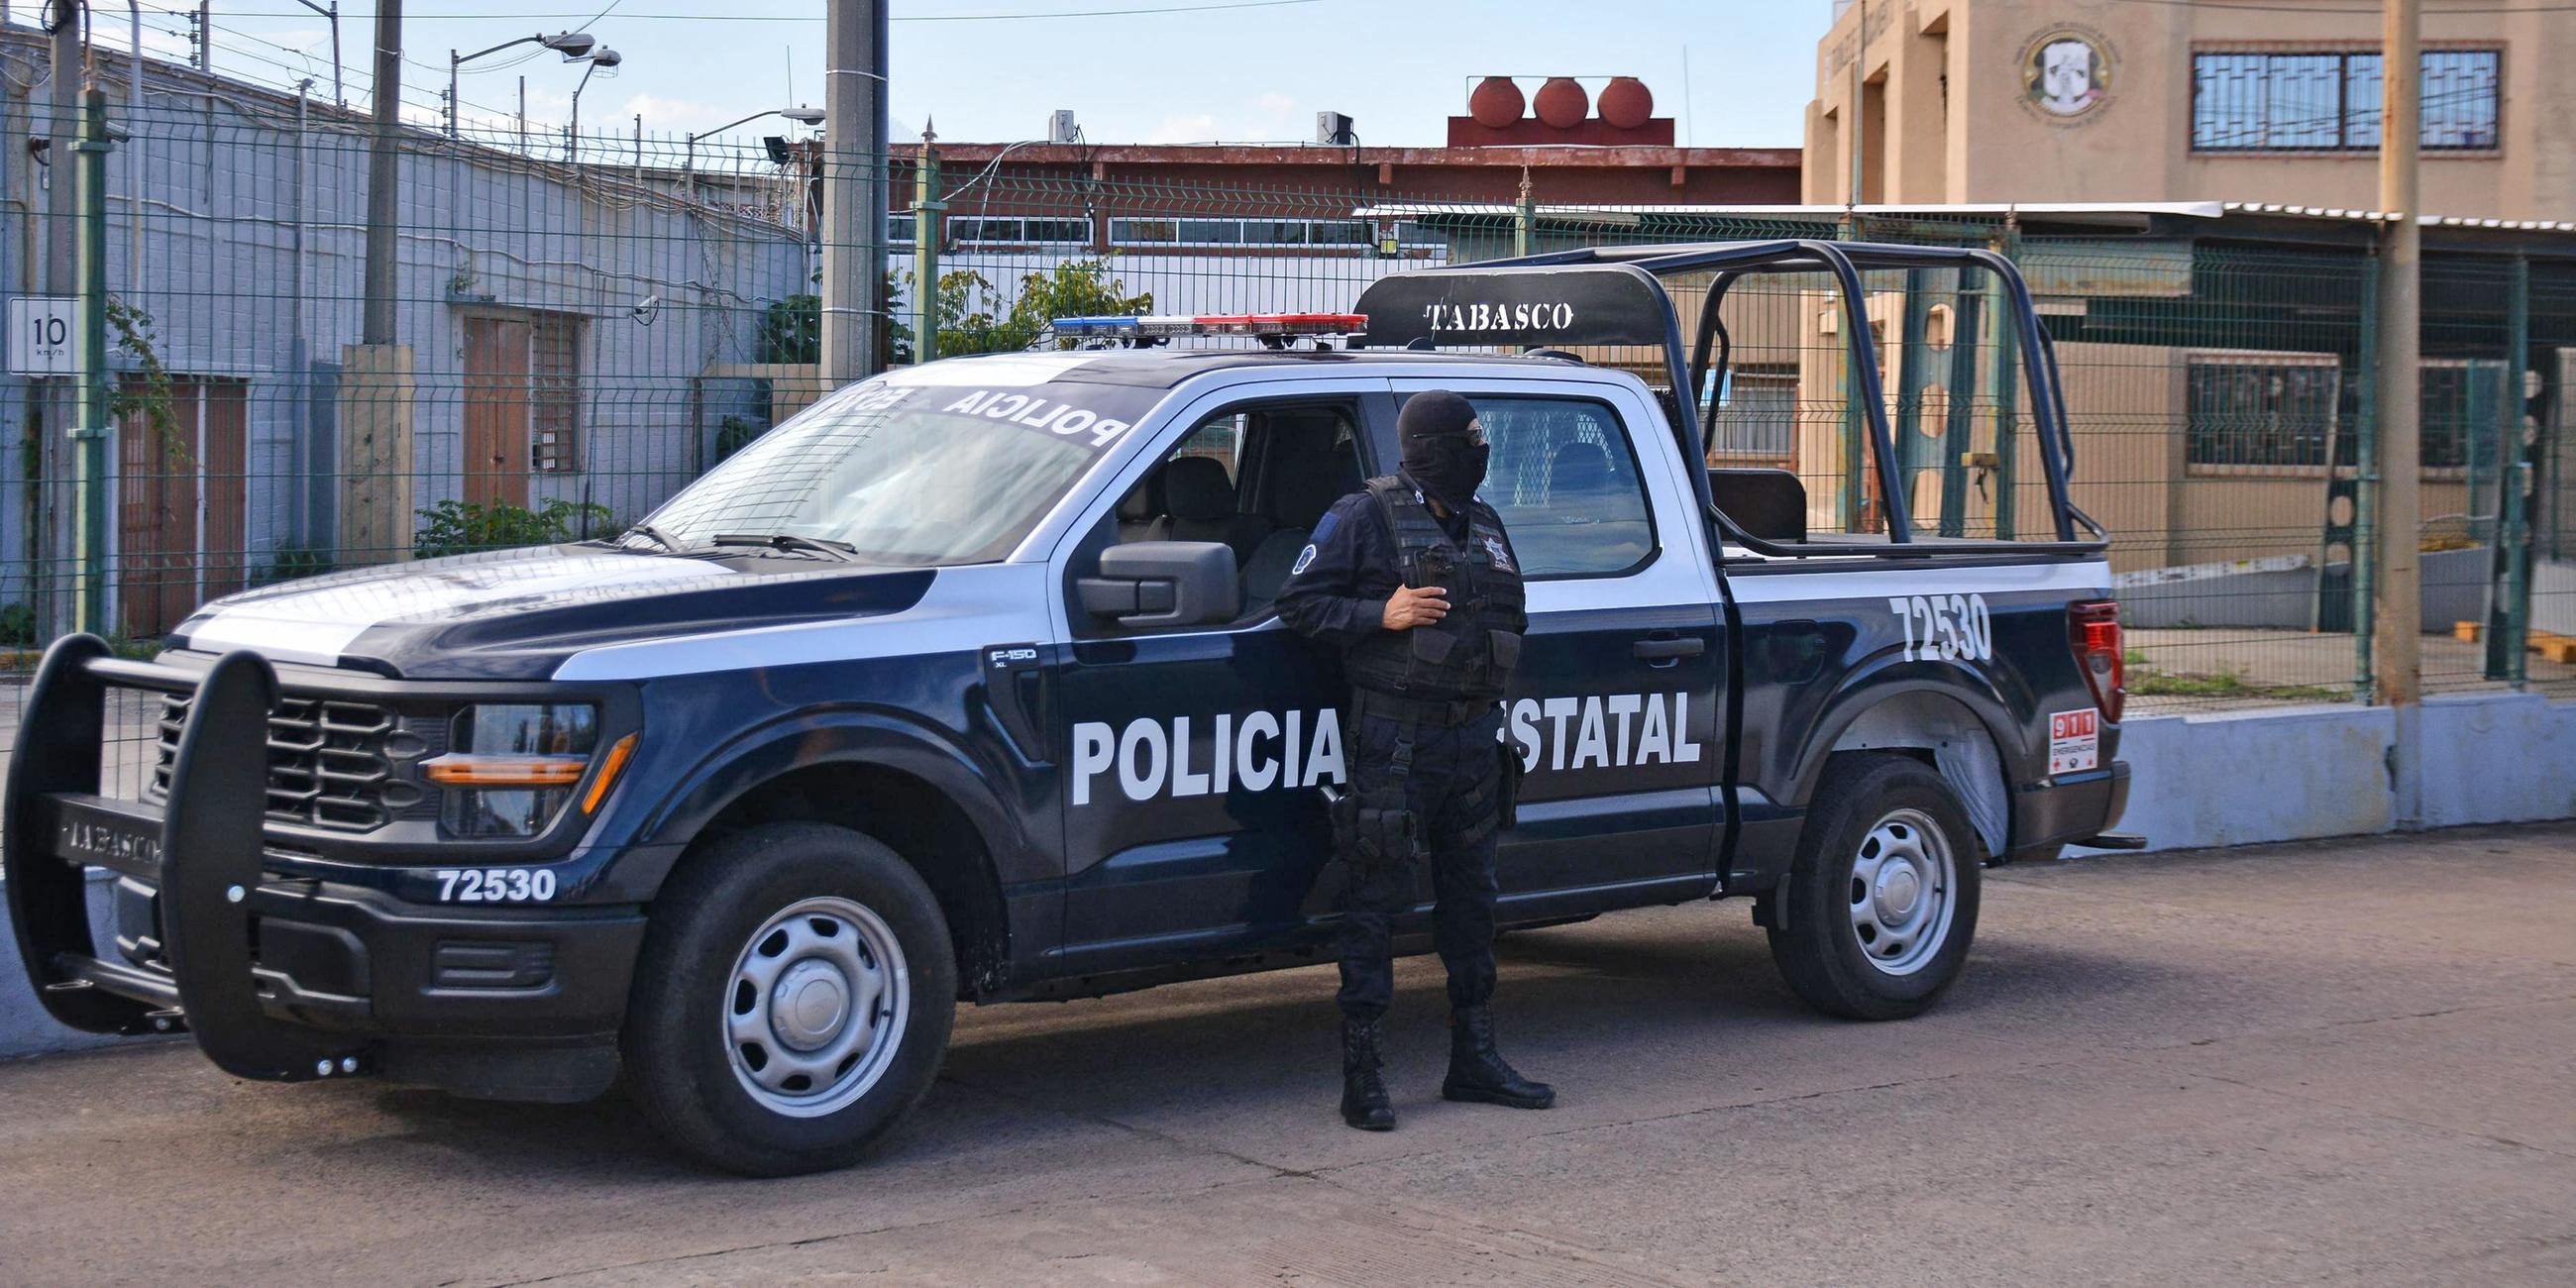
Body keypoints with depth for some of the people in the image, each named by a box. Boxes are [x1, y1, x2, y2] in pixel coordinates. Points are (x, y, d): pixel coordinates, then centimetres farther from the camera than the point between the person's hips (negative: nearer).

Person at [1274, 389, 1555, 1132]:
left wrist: (1495, 650, 9)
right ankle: (1361, 1075, 0)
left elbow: (1511, 615, 28)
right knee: (1377, 899, -4)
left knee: (1470, 897, 12)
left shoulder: (1484, 526, 16)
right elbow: (1298, 603, -6)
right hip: (1394, 738, -7)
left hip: (1474, 736, 7)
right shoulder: (1364, 518, -5)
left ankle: (1474, 1059, 21)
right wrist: (1381, 615, -18)